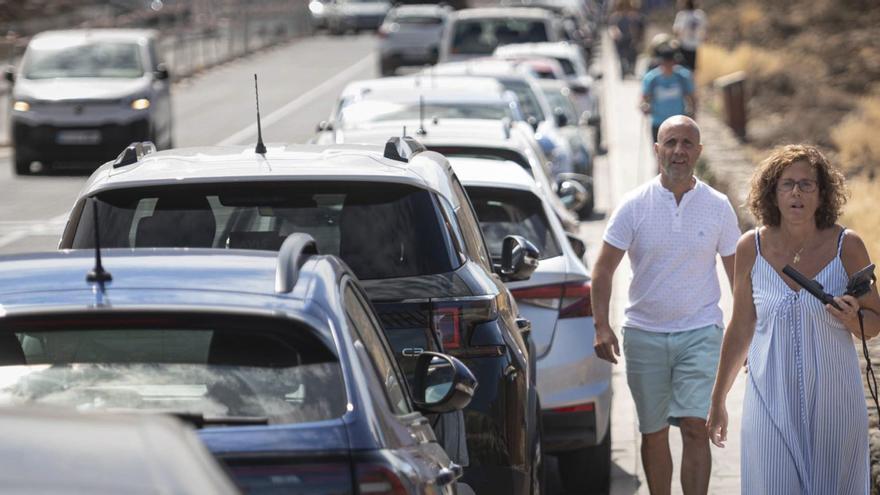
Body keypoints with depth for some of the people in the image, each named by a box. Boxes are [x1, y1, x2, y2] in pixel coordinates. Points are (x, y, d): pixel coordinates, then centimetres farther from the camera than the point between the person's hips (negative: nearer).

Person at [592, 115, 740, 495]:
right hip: (644, 334, 1)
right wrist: (601, 325, -11)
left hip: (700, 332, -1)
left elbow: (738, 273, 9)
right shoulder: (635, 206, -2)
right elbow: (604, 268, -1)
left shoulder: (718, 207, 1)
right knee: (653, 433, 9)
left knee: (695, 427, -13)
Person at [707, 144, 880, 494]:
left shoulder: (846, 246, -5)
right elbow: (740, 329, 9)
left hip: (832, 400, -1)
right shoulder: (752, 248, -1)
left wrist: (851, 319, -19)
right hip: (771, 400, 1)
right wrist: (717, 400, 13)